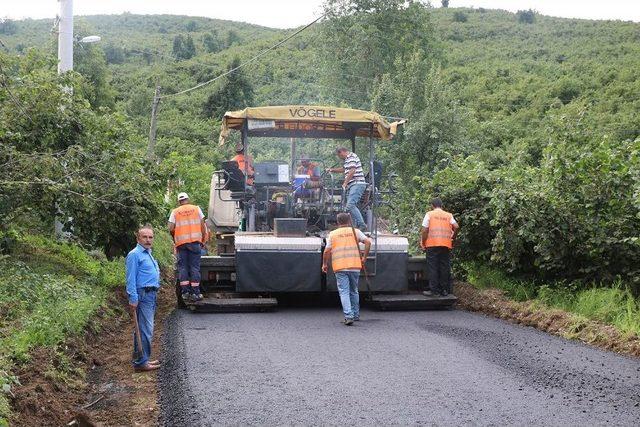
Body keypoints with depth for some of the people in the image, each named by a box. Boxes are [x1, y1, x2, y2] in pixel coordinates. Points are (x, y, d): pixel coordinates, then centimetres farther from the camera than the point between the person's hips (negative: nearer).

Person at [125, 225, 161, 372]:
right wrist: (133, 299, -21)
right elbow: (131, 279, -16)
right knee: (145, 330, -11)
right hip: (143, 295, -10)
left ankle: (143, 359, 22)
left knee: (144, 329, 15)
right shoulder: (135, 255, -11)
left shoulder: (148, 254, 20)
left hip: (151, 295, 10)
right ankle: (141, 362, -9)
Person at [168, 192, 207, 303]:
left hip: (181, 242, 1)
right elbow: (203, 225, 4)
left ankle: (185, 292, 2)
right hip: (195, 241, 0)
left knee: (182, 267, 7)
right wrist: (203, 240, 12)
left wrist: (175, 239, 17)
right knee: (194, 267, 1)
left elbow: (171, 229, 0)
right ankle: (195, 293, -1)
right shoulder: (196, 209, 8)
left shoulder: (175, 212, 8)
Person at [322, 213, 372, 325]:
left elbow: (327, 251, 1)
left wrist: (325, 264, 14)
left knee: (344, 292, -3)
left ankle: (348, 316, -16)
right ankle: (356, 315, 27)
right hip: (355, 266, 2)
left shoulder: (333, 234, 6)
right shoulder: (355, 232, 9)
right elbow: (368, 242, -3)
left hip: (340, 267, -2)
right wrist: (364, 257, 4)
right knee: (354, 291, 18)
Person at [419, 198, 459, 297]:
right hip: (446, 245, 3)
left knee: (433, 268, 1)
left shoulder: (429, 214, 5)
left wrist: (423, 243, 5)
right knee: (445, 268, 7)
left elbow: (424, 230, -3)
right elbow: (456, 227, 0)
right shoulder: (448, 215, 13)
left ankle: (434, 290, -1)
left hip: (432, 244, -3)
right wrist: (452, 238, 13)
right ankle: (445, 290, 9)